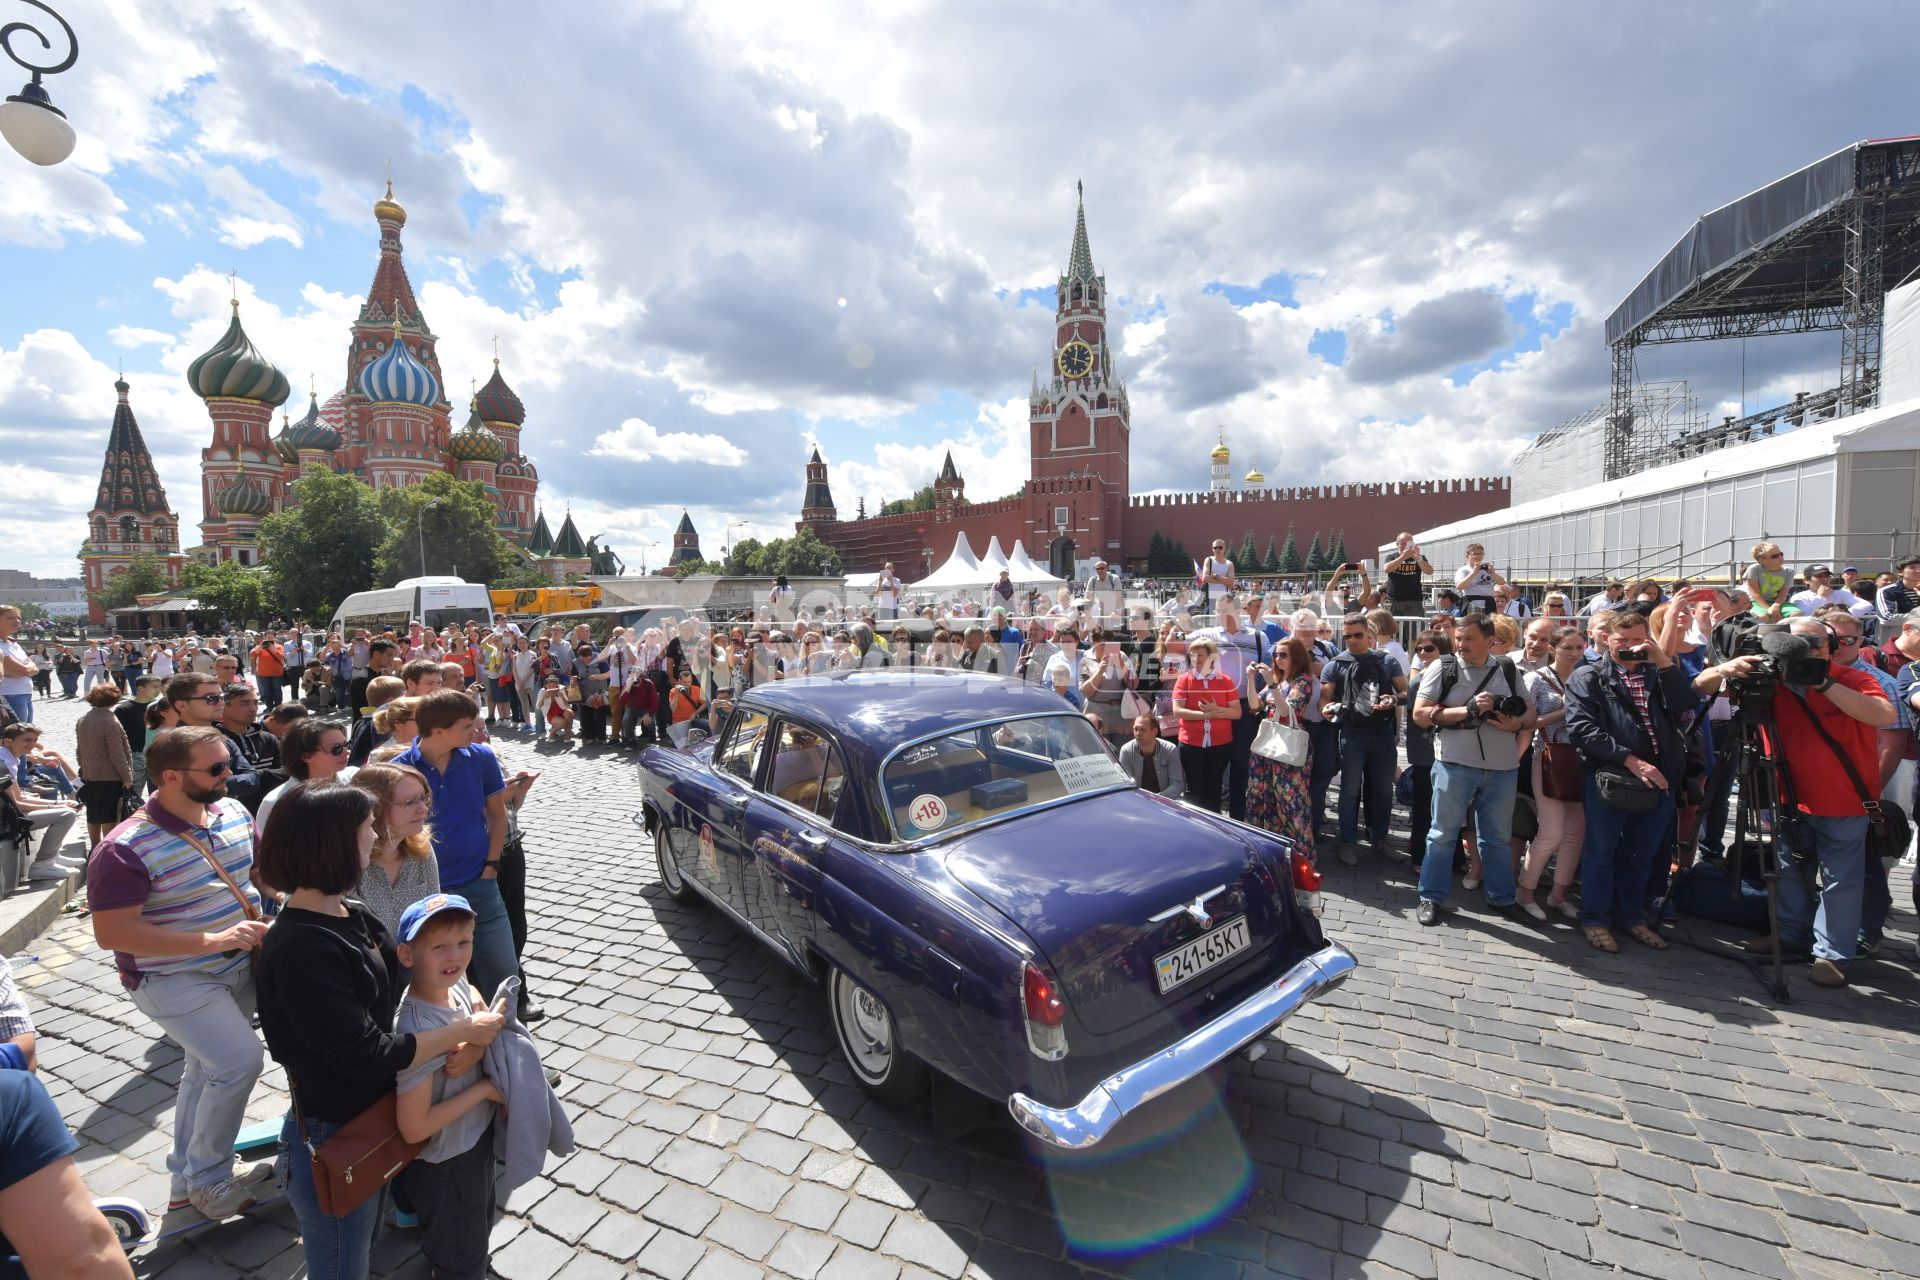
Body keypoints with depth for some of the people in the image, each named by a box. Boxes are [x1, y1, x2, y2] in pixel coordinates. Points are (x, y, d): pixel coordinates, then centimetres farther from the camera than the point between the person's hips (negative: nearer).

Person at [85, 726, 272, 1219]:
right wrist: (215, 941, -28)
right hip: (174, 980, -7)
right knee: (239, 1061, -17)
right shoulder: (125, 849, -23)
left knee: (205, 1070, 20)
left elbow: (256, 869, 12)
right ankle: (207, 1179, 8)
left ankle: (186, 1181, 41)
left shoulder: (233, 812, -3)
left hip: (237, 969, 7)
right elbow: (112, 934, -23)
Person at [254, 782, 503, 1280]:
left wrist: (466, 1036, -15)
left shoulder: (351, 917, -3)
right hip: (331, 1141, -8)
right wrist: (463, 1030, -20)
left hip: (374, 1121, 8)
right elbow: (365, 1054, -29)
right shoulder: (301, 949, -29)